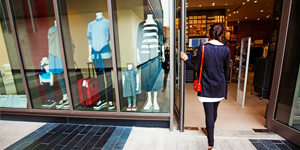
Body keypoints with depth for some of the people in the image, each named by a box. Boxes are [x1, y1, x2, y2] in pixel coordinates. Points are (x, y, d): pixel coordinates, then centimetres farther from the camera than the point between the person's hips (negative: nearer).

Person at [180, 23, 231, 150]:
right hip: (220, 87, 4)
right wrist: (224, 87, 16)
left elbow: (197, 69, -10)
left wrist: (186, 59, 2)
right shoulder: (226, 49, -2)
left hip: (207, 86, -3)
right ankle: (209, 129, 49)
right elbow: (226, 71, 3)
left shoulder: (202, 48, -11)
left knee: (209, 113, 4)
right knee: (214, 110, 23)